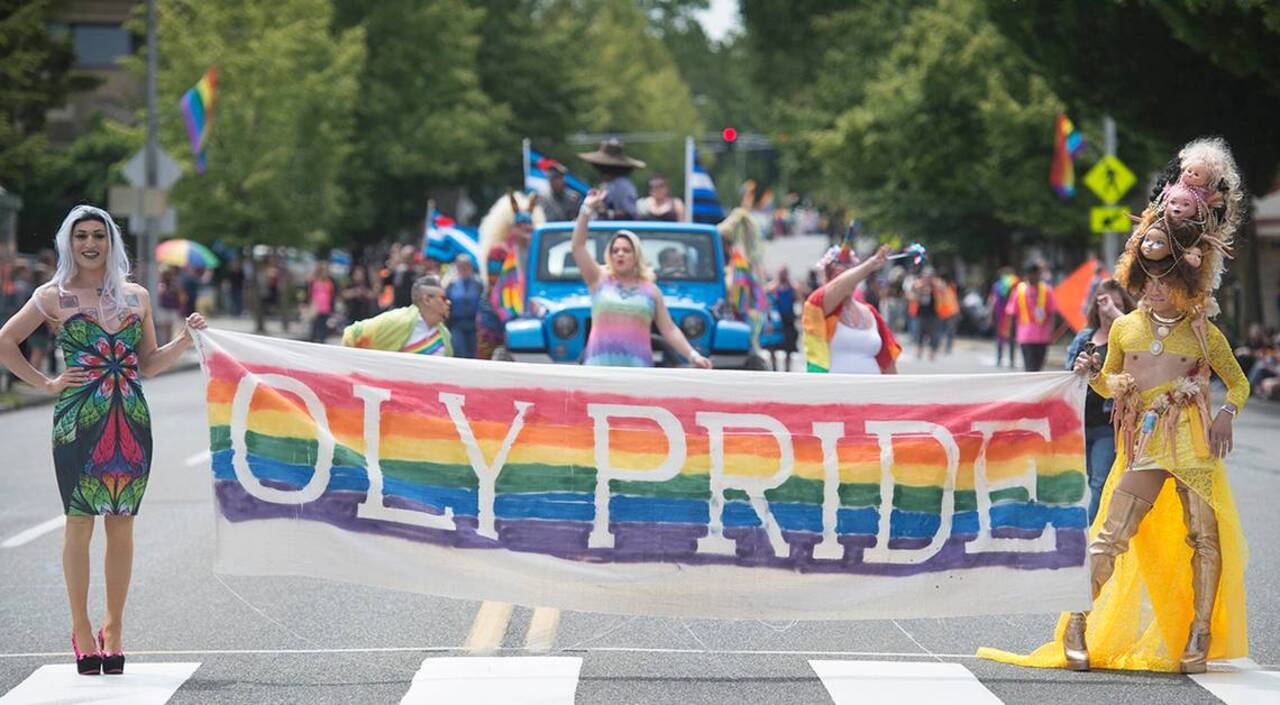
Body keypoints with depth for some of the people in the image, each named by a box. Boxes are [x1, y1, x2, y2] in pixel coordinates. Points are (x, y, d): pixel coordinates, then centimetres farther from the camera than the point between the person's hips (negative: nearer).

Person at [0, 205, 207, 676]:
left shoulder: (136, 297, 12)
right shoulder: (54, 297, 3)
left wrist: (184, 340, 1)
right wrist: (45, 384, -1)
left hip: (131, 420, 3)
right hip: (78, 420, -3)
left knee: (122, 525, 4)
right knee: (79, 522, -1)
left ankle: (114, 628, 12)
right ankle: (81, 629, 7)